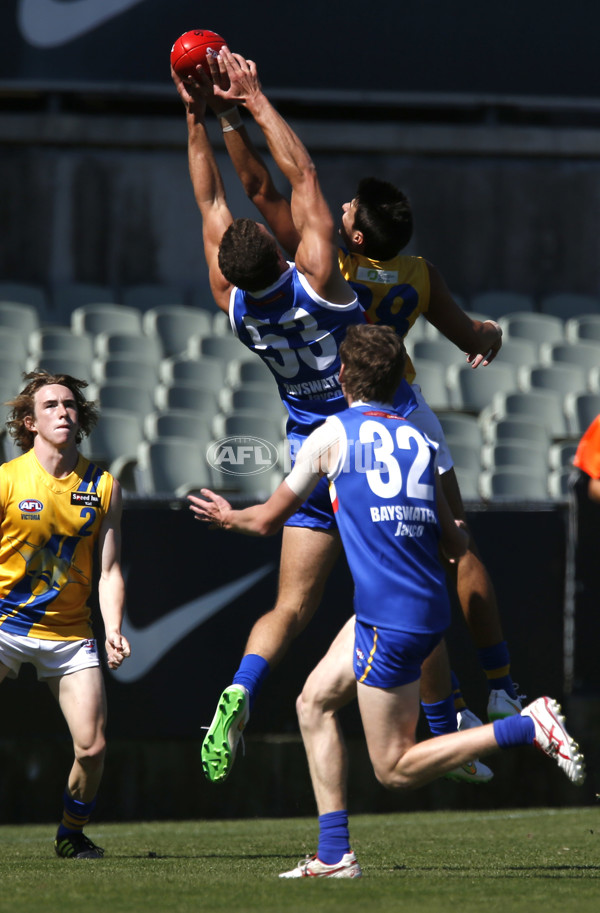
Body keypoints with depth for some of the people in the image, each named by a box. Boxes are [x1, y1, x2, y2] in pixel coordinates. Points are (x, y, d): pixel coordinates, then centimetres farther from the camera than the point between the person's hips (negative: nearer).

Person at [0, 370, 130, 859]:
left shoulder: (103, 487, 3)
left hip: (70, 631, 3)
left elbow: (109, 571, 4)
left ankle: (72, 834, 19)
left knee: (93, 747, -6)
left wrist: (113, 630, -10)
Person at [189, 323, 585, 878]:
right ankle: (334, 854, 13)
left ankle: (527, 727, -15)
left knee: (395, 768, -1)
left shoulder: (332, 436, -2)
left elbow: (269, 520, 11)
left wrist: (226, 518, 31)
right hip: (427, 606, 7)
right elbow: (456, 545, 16)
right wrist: (459, 529, 39)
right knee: (315, 701, 18)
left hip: (392, 620, -7)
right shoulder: (419, 441, 12)